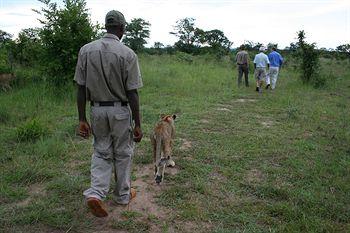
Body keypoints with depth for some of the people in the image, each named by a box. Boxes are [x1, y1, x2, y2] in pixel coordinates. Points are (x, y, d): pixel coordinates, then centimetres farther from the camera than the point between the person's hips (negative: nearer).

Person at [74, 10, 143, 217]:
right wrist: (137, 124, -6)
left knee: (101, 152, 18)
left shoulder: (86, 50, -2)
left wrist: (82, 119, 4)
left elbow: (81, 89, -2)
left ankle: (96, 192, 3)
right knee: (123, 154, 14)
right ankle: (123, 195, 29)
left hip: (97, 109, 3)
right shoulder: (128, 54, -13)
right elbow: (132, 93, -13)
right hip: (121, 110, -3)